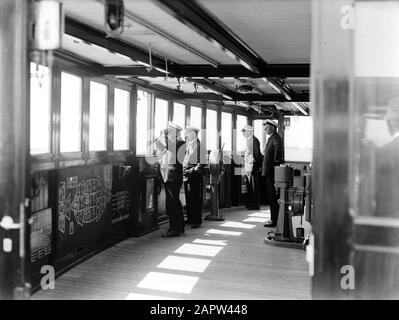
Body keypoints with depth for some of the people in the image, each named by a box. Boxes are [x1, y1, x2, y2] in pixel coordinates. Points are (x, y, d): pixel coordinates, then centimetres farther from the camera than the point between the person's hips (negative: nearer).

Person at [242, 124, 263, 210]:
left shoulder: (254, 140, -13)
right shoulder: (248, 140, 16)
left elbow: (257, 154, -16)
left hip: (252, 166, -10)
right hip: (247, 166, 10)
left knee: (253, 186, -5)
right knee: (249, 186, 12)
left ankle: (255, 205, 0)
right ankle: (249, 204, 18)